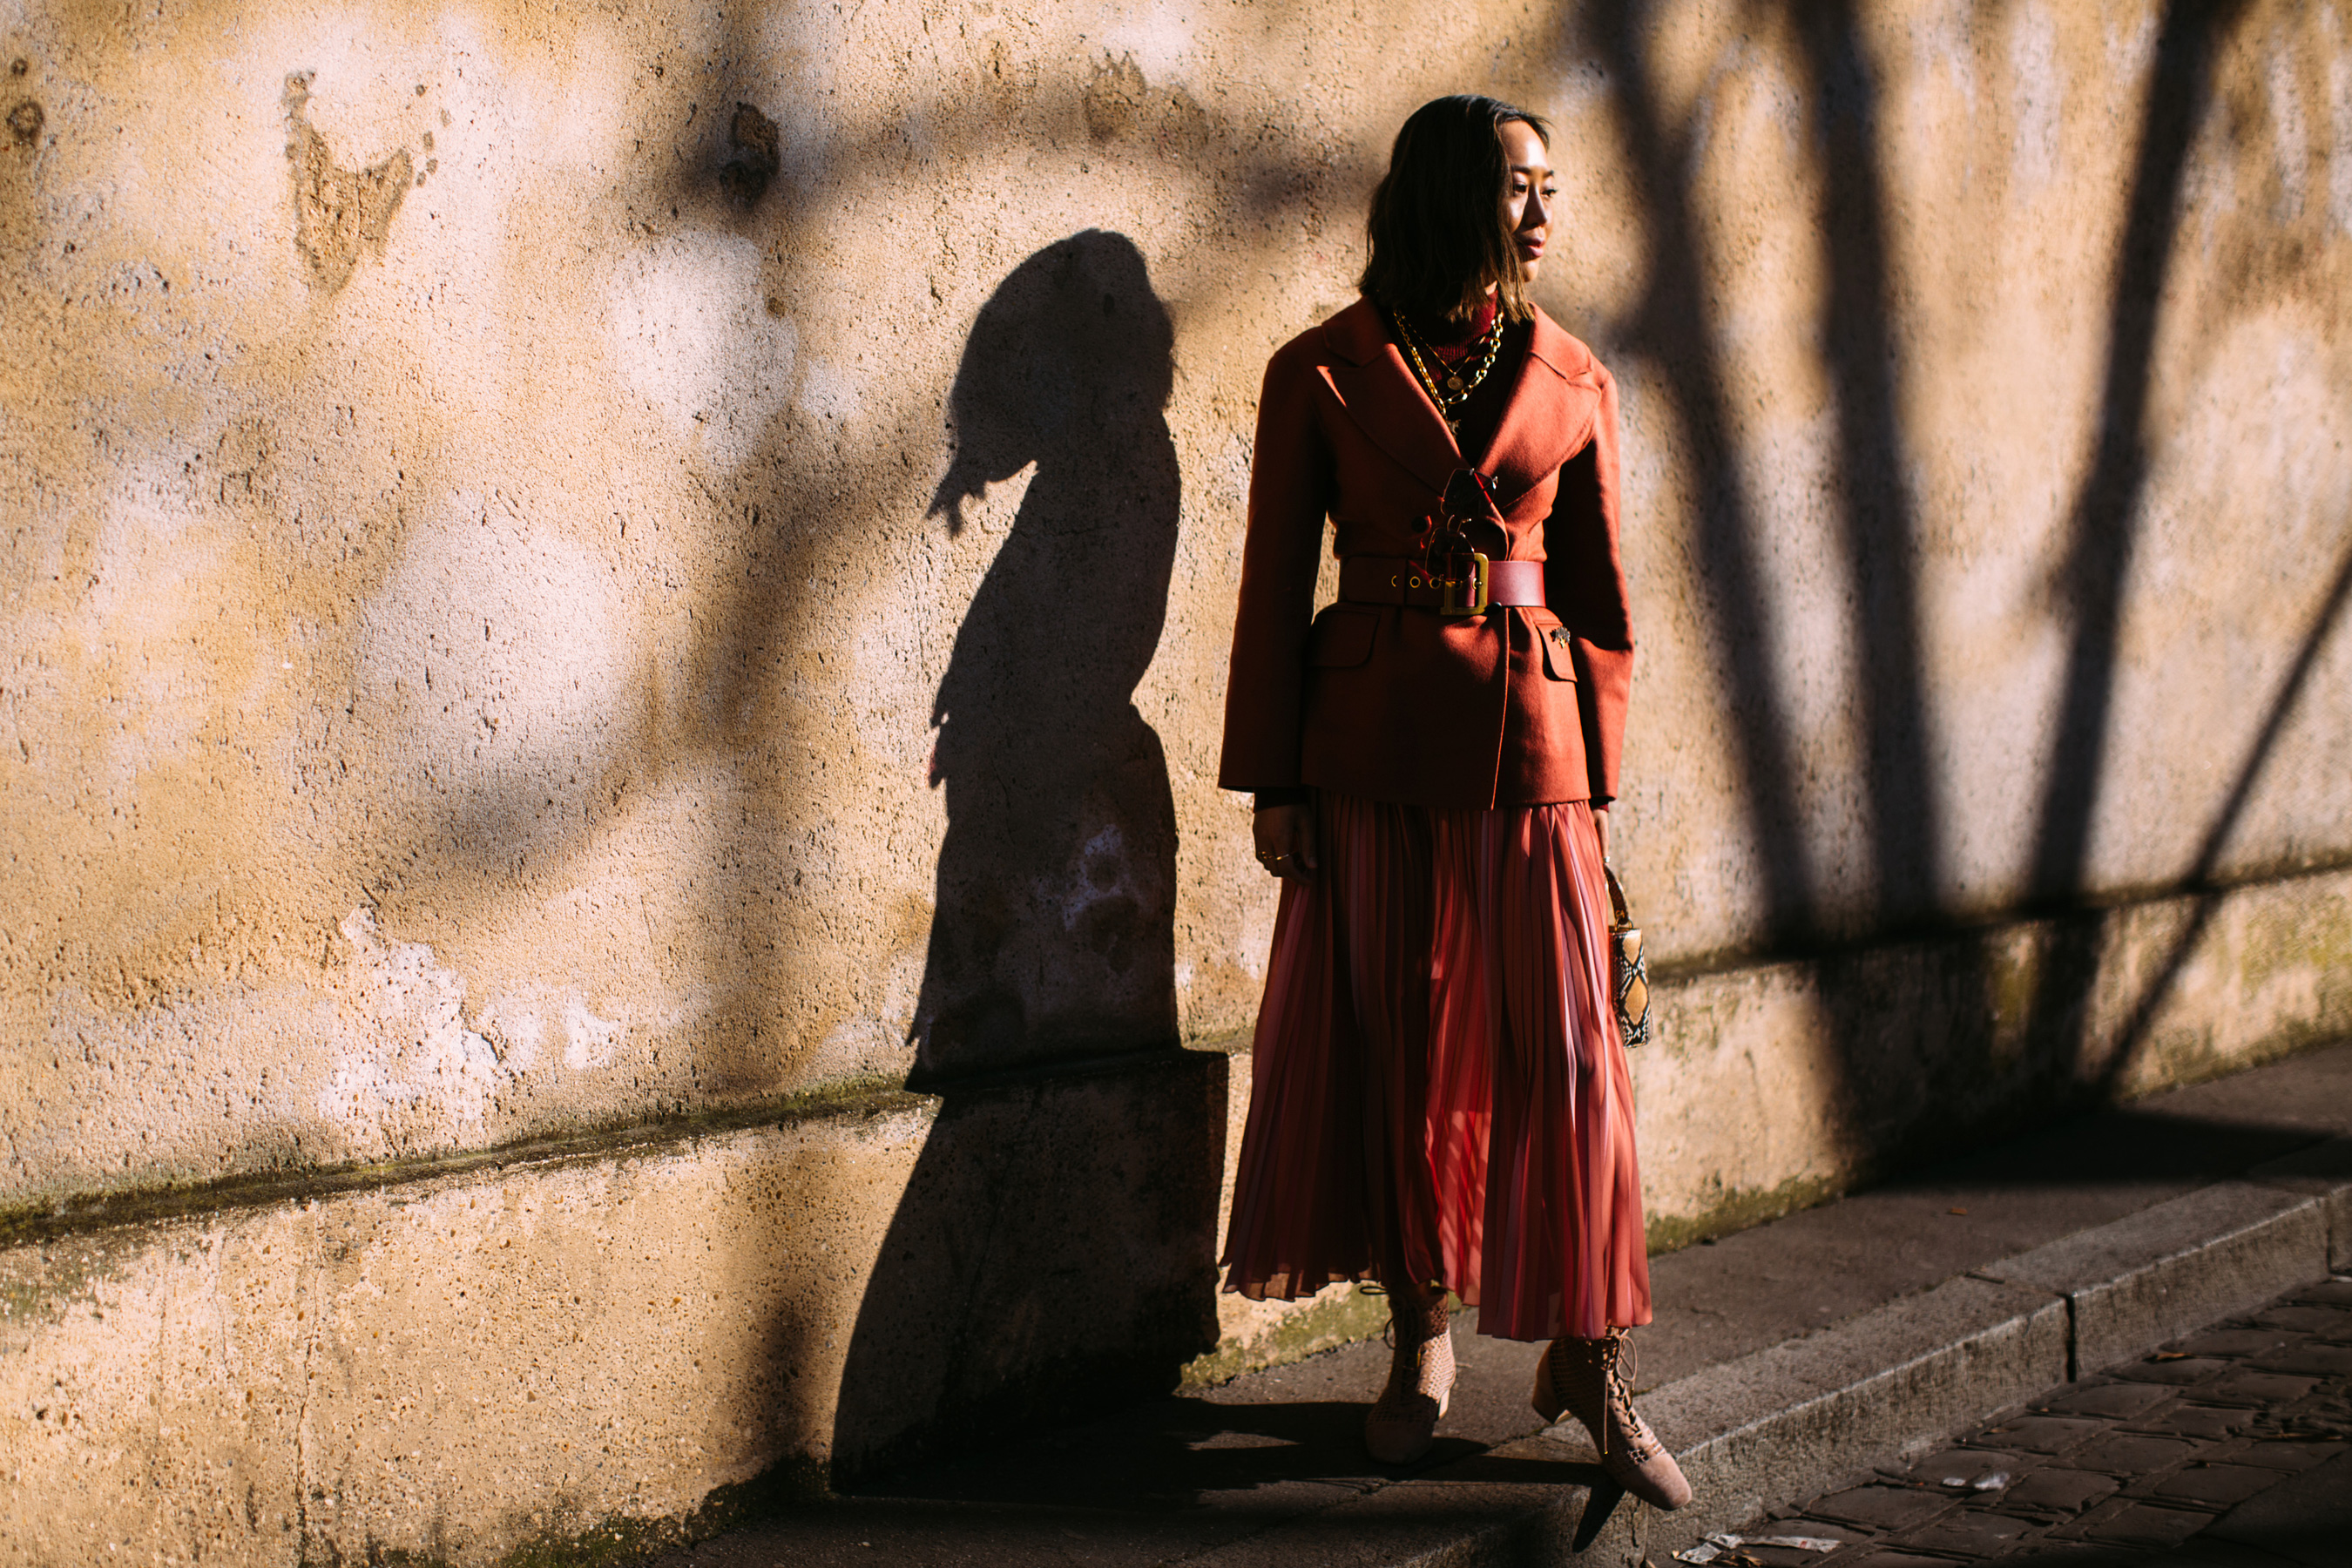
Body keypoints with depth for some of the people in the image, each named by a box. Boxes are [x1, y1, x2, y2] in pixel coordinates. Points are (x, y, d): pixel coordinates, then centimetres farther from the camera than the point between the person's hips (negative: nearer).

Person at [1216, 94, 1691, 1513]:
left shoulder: (1571, 380, 7)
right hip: (1373, 746, -1)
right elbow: (1275, 585, 2)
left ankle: (1591, 1362, 9)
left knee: (1564, 1051, -2)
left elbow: (1602, 593, 9)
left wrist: (1597, 777, 4)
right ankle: (1422, 1334, 22)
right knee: (1392, 1044, 7)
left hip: (1528, 742, 1)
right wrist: (1271, 780, -2)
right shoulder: (1325, 372, 1)